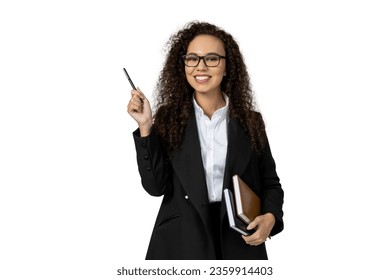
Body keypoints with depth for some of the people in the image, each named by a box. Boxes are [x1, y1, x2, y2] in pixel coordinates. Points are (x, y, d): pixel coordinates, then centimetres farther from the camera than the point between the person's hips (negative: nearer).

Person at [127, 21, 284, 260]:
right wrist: (145, 127, -14)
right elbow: (156, 186, -7)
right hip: (180, 242, -1)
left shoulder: (250, 122, 1)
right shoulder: (169, 118, -1)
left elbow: (270, 183, 7)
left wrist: (270, 217, -12)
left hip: (239, 242, 1)